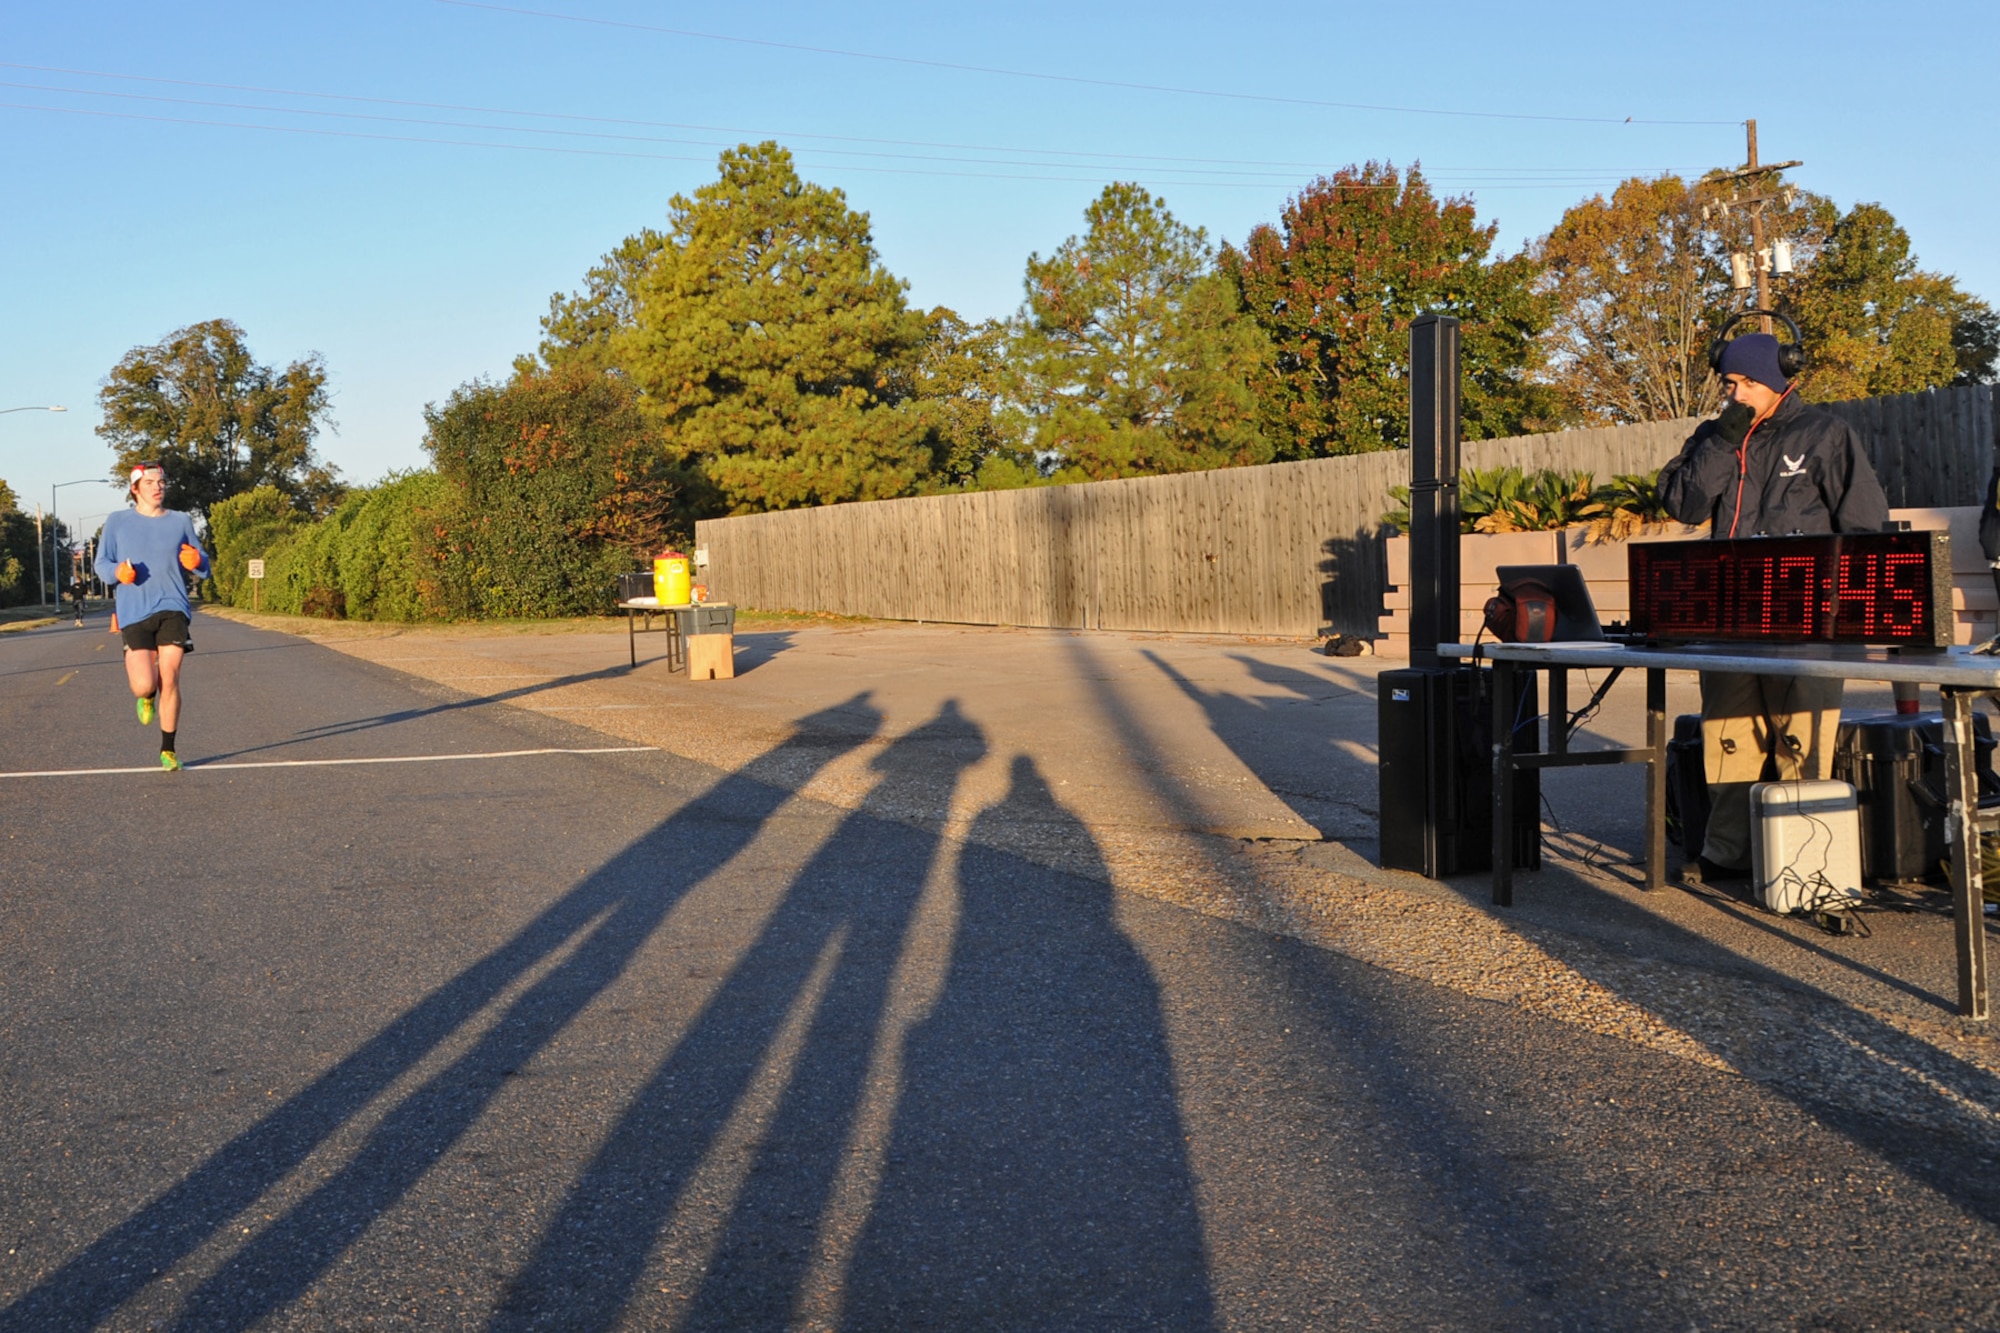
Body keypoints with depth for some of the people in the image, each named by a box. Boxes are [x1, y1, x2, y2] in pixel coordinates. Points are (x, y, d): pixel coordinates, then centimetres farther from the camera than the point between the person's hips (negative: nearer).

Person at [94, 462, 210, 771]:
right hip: (134, 613, -1)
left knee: (169, 680, -7)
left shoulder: (180, 521, 10)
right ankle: (147, 697, 30)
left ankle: (168, 751, 7)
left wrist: (197, 562, -11)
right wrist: (118, 571, -14)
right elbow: (101, 563, 9)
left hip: (172, 609, 1)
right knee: (143, 686, -11)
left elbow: (203, 568, 13)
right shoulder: (117, 522, 7)